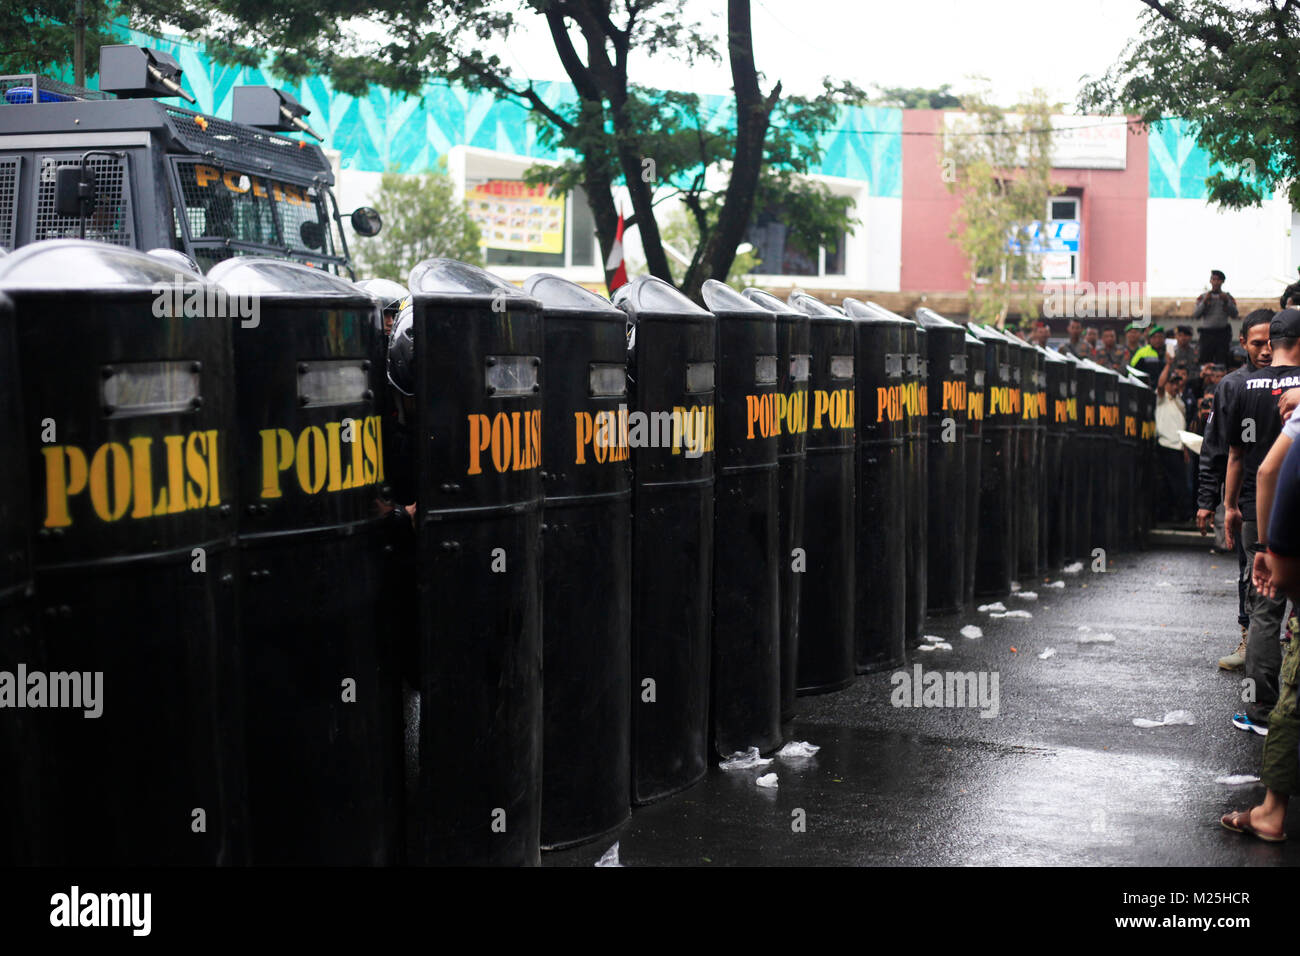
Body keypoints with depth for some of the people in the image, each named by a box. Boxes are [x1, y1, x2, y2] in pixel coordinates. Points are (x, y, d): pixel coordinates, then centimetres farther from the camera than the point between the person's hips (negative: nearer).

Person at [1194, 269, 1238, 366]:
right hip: (1207, 333, 0)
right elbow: (1196, 315, 0)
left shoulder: (1227, 297, 11)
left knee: (1222, 361, -4)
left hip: (1223, 333, 0)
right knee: (1204, 360, -4)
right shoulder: (1203, 296, 10)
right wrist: (1205, 302, -10)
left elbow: (1234, 315, 0)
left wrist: (1226, 301, -11)